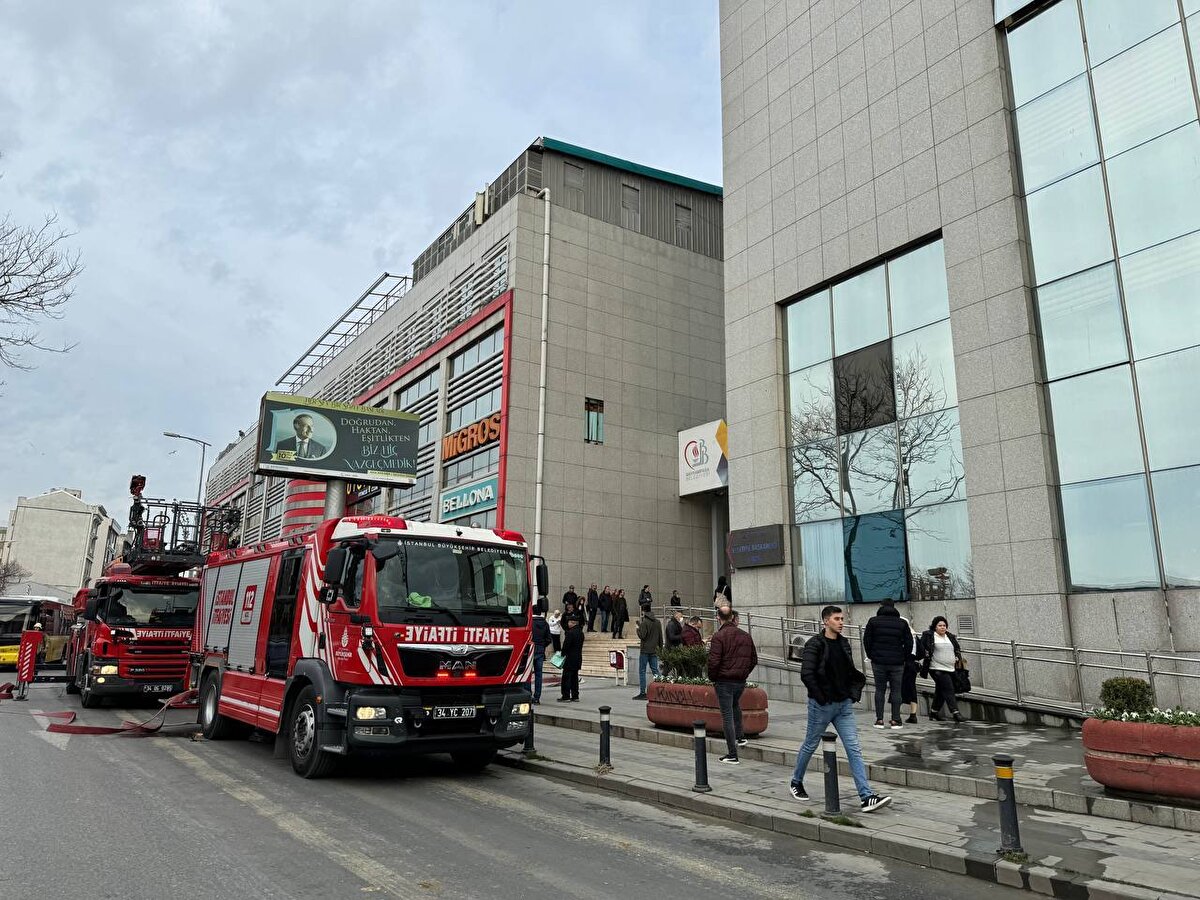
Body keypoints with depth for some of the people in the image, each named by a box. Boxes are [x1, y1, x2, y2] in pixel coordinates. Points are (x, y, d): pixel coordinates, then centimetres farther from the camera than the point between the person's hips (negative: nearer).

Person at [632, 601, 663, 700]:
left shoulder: (644, 622, -13)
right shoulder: (658, 622, 7)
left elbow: (642, 636, -17)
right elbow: (660, 637, 11)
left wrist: (638, 628, -1)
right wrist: (660, 648, 19)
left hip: (645, 650, -6)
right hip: (654, 651, 6)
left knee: (642, 671, 1)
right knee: (655, 671, 10)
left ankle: (642, 693, 0)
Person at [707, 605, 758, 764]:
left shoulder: (719, 636, -15)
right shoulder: (746, 636, 5)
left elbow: (714, 661, -19)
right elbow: (754, 660, 10)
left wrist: (712, 678, -4)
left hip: (724, 681, -6)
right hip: (741, 681, 6)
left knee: (727, 715, 0)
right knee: (735, 705, 33)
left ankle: (732, 754, 2)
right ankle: (740, 737, 30)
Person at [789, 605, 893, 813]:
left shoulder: (844, 644, 8)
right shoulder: (815, 644, -14)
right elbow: (807, 674, -21)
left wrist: (854, 693, 6)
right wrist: (821, 698, -18)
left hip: (844, 705, 5)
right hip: (822, 706, -5)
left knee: (854, 749, -2)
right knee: (810, 746, 11)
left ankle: (867, 797, -5)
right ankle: (796, 782, 32)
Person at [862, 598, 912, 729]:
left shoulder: (873, 621, 1)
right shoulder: (902, 623, 4)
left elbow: (866, 640, 0)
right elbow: (909, 643, 2)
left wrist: (871, 656, 11)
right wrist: (904, 657, 12)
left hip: (878, 661, 0)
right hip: (897, 663, 0)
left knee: (880, 690, 6)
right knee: (896, 690, 6)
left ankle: (879, 719, 4)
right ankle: (895, 720, 4)